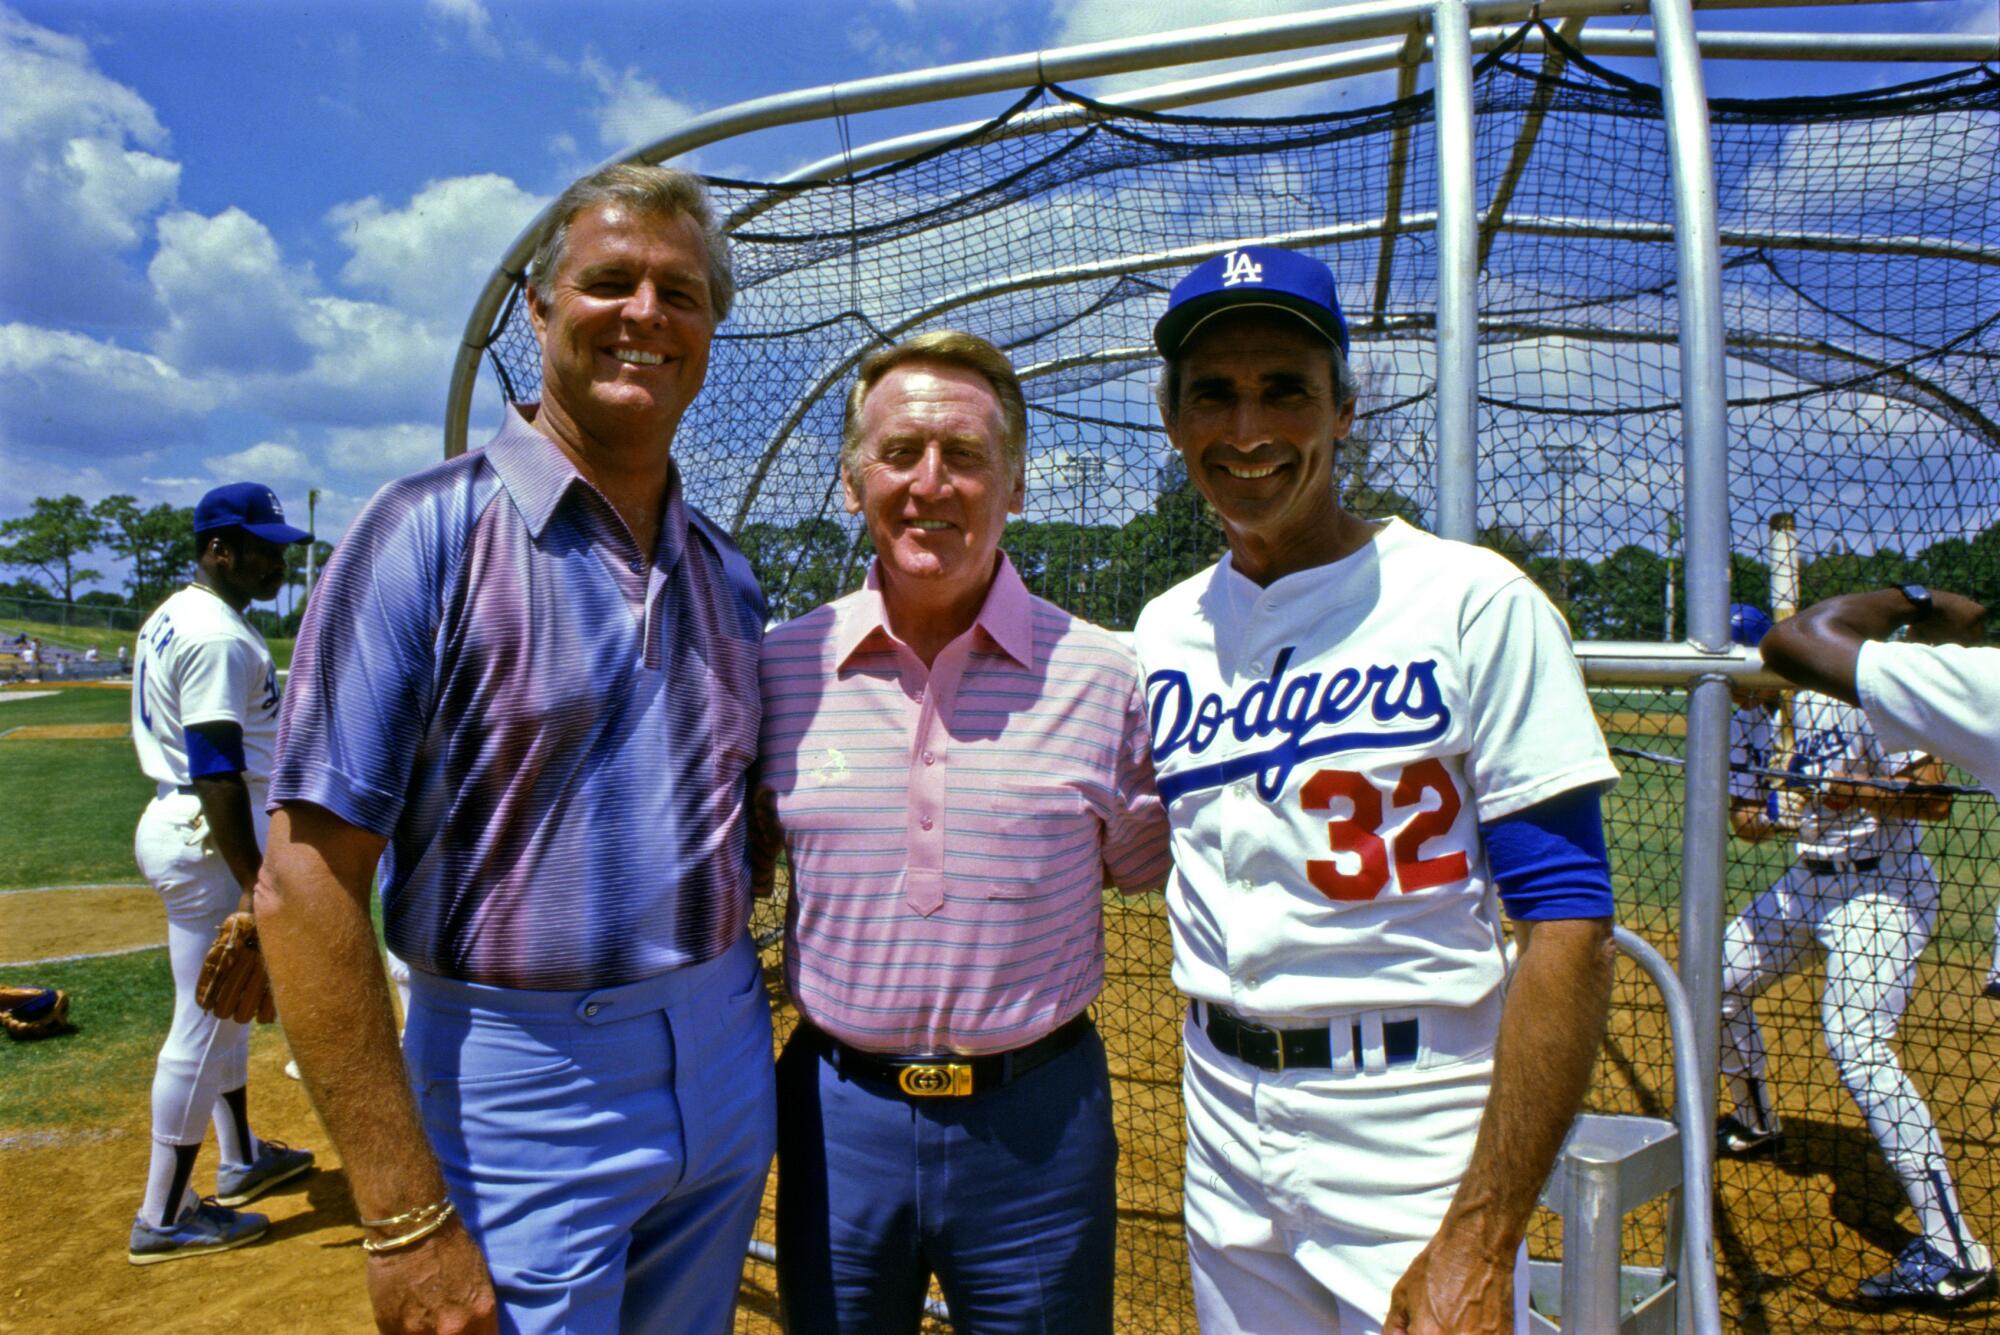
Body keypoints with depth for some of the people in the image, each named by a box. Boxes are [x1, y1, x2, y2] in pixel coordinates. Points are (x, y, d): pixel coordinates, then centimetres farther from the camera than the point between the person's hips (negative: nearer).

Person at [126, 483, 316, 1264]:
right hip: (210, 841, -11)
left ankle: (242, 1159, 37)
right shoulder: (219, 636, -20)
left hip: (175, 821, 11)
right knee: (206, 1022, -1)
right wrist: (254, 886, -25)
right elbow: (217, 771, -25)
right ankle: (163, 1218, 11)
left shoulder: (174, 617, 13)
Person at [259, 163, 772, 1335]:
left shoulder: (728, 574, 6)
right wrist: (406, 1217, -19)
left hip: (726, 1072, 6)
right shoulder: (428, 534, -12)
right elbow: (307, 880, -17)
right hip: (523, 1087, -6)